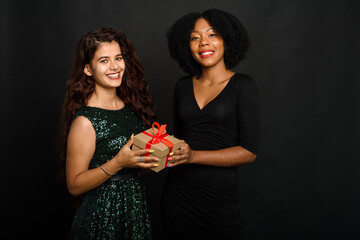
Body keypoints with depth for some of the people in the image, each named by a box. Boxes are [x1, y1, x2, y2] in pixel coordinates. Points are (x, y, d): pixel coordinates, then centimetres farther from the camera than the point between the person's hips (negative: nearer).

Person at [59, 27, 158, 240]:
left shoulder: (131, 106, 2)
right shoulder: (85, 121, -17)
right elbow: (75, 185, -14)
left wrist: (153, 155, -5)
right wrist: (117, 163, -25)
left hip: (137, 208, 6)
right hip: (103, 216, -6)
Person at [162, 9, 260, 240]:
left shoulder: (243, 85, -8)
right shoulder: (183, 86, 6)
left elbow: (249, 151, -12)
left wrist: (194, 156, -21)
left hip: (220, 197, -4)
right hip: (178, 192, 4)